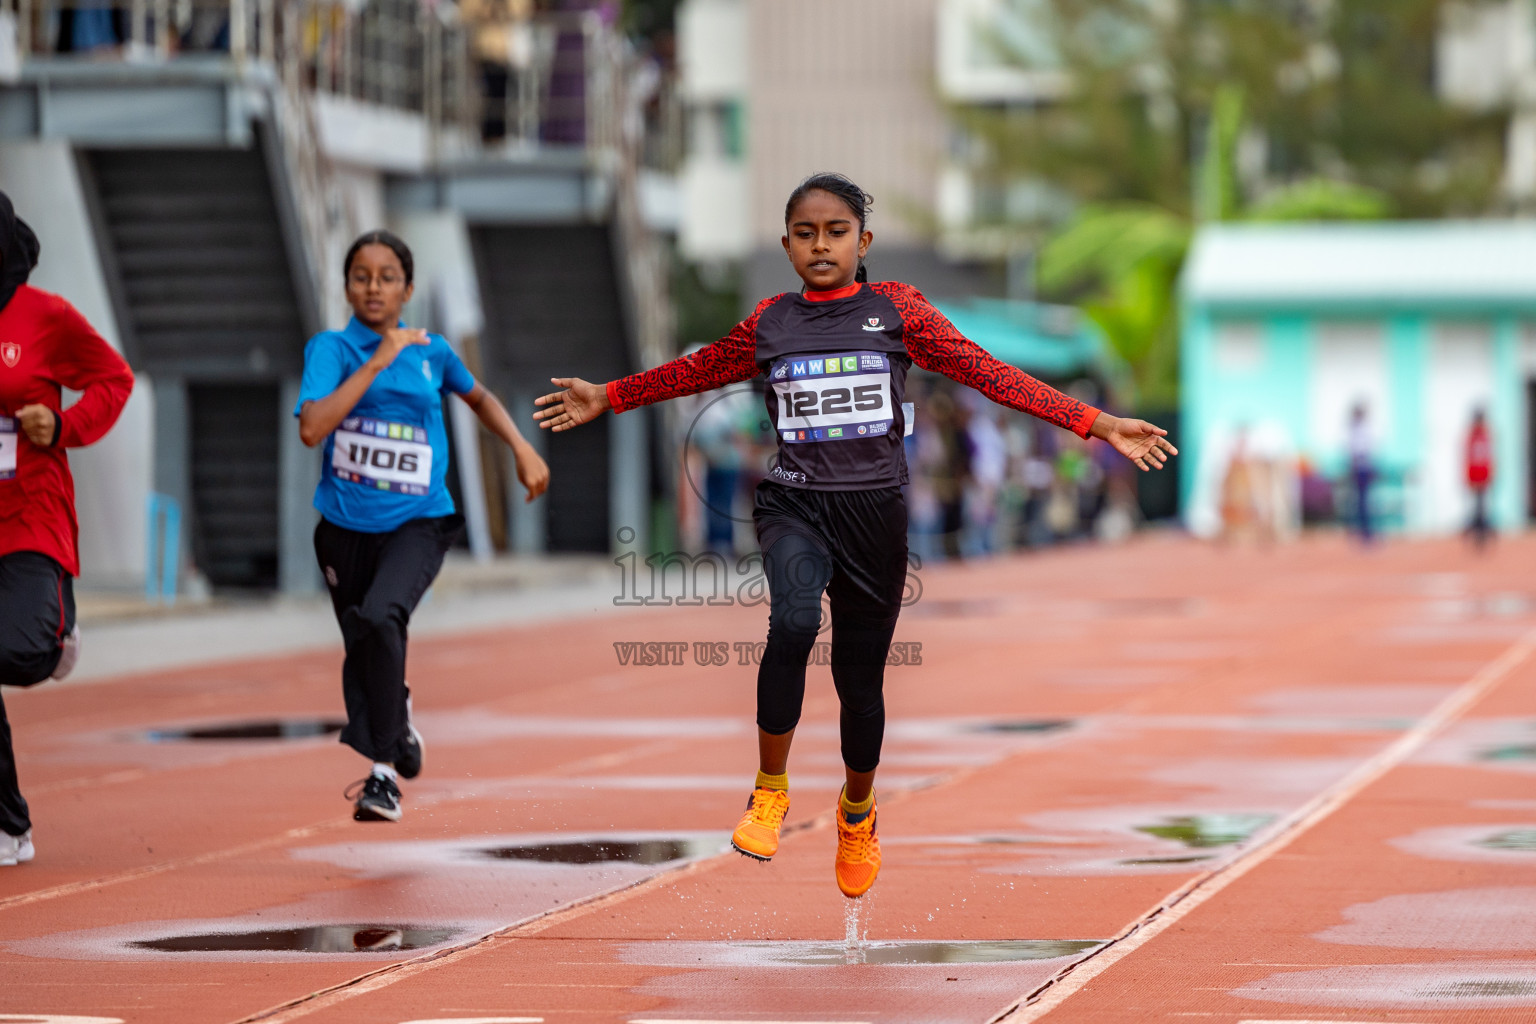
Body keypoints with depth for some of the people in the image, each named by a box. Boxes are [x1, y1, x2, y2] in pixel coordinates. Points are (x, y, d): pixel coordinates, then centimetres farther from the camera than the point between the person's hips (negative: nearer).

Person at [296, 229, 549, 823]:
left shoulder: (432, 352, 4)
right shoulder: (330, 348, -5)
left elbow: (479, 397, 26)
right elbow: (311, 428, -22)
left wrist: (522, 448, 14)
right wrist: (378, 361, -22)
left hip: (417, 523, -1)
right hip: (346, 525, 1)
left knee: (380, 619, -28)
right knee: (361, 650, 12)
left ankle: (382, 769, -21)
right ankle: (396, 724, 44)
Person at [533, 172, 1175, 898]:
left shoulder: (896, 309, 2)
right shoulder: (769, 321, 7)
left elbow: (986, 373, 0)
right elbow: (697, 371, 24)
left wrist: (1097, 424, -4)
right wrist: (607, 398, 30)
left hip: (874, 512, 0)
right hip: (794, 505, 0)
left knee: (861, 677, 10)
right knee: (794, 620, -31)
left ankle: (857, 812, 40)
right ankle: (770, 791, -15)